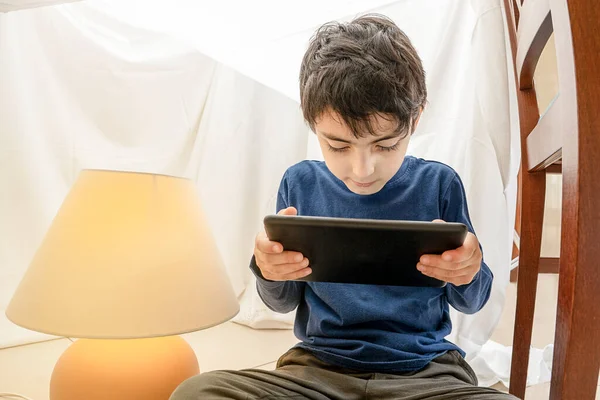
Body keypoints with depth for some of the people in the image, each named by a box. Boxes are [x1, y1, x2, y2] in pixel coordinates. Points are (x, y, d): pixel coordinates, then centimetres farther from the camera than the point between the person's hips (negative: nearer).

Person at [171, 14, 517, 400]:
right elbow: (284, 303, 9)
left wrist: (470, 274, -17)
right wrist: (270, 272, -15)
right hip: (319, 366, 1)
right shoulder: (301, 183, -1)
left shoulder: (439, 184, -3)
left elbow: (469, 303, 7)